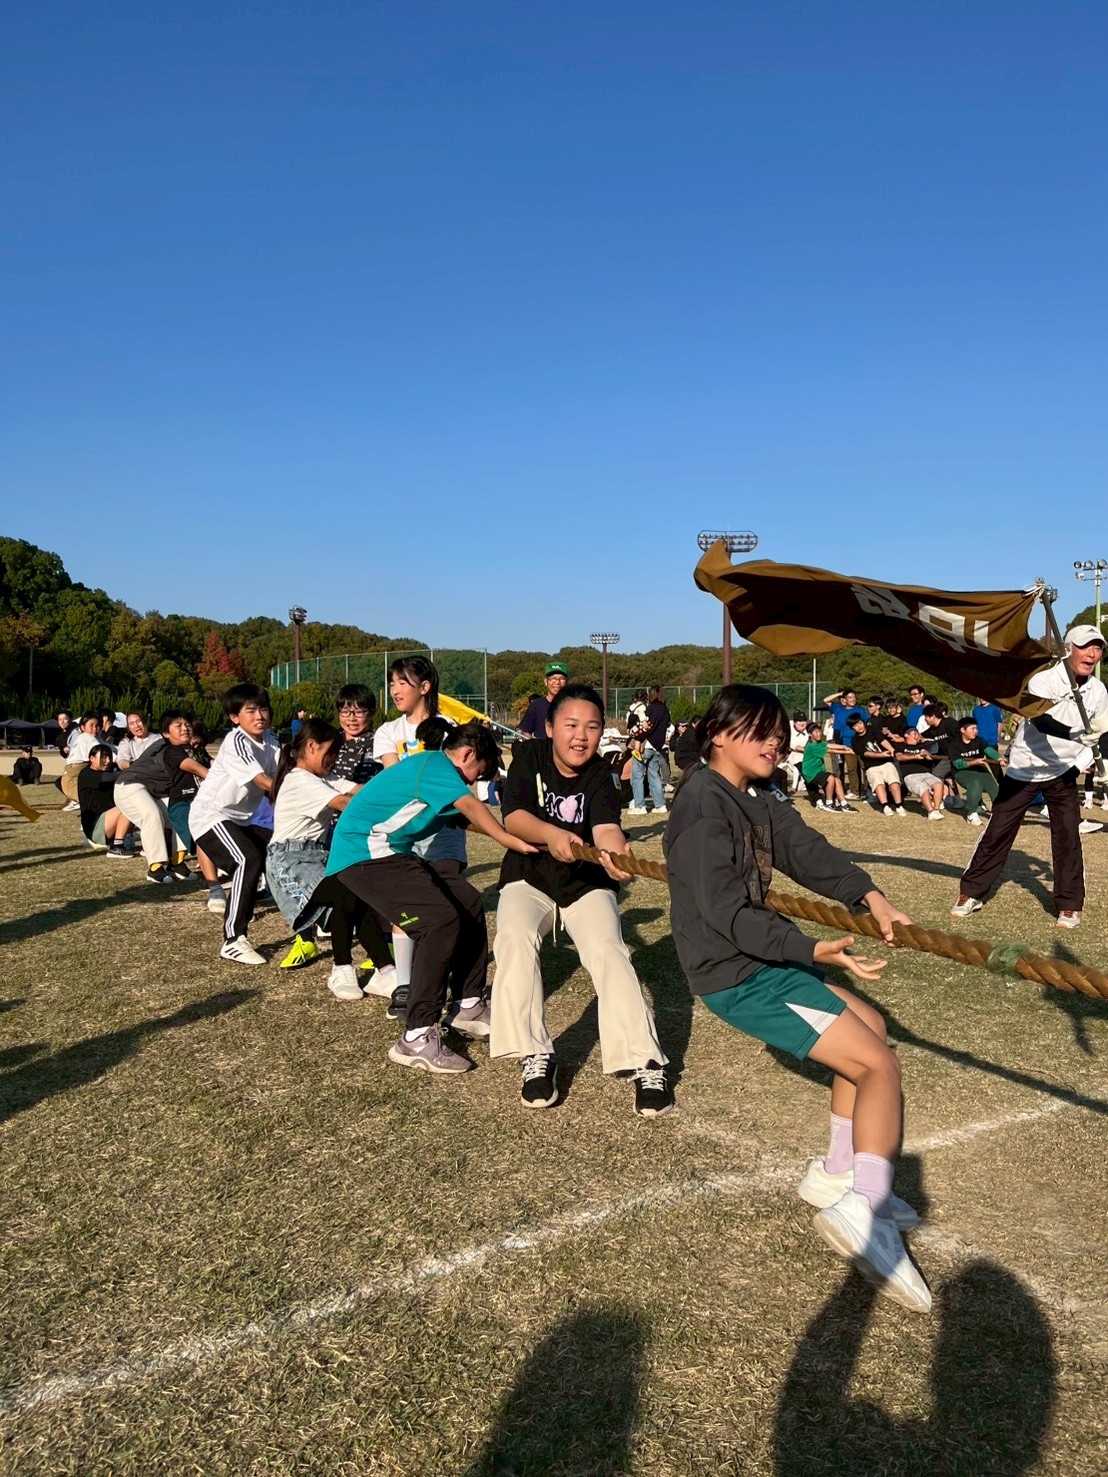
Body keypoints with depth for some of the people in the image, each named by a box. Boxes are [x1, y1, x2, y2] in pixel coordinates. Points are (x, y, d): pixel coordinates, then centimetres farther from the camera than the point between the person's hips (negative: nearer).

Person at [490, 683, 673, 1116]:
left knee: (608, 950, -24)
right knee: (515, 938, -28)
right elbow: (513, 816, -23)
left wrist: (614, 854, -55)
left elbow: (606, 827, -32)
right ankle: (535, 1056, -20)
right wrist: (551, 834, -44)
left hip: (587, 882, 0)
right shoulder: (531, 758, -11)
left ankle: (646, 1063, -20)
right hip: (528, 877, 1)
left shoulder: (598, 776, -14)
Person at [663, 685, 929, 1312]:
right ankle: (865, 1210, -15)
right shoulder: (704, 803, -20)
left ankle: (837, 1173, 29)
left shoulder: (754, 799, 12)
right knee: (880, 1065, -10)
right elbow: (728, 911, -26)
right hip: (737, 975, -10)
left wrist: (867, 893, -16)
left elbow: (805, 847, -1)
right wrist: (811, 950, -34)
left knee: (870, 1026, 22)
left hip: (763, 956, 10)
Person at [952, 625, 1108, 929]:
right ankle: (971, 893, 13)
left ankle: (1069, 904, 12)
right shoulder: (1042, 681, -21)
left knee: (1067, 836, -3)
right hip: (1024, 769, -3)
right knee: (998, 832, 1)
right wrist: (1080, 734, -53)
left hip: (1063, 771, 4)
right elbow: (1043, 723, -36)